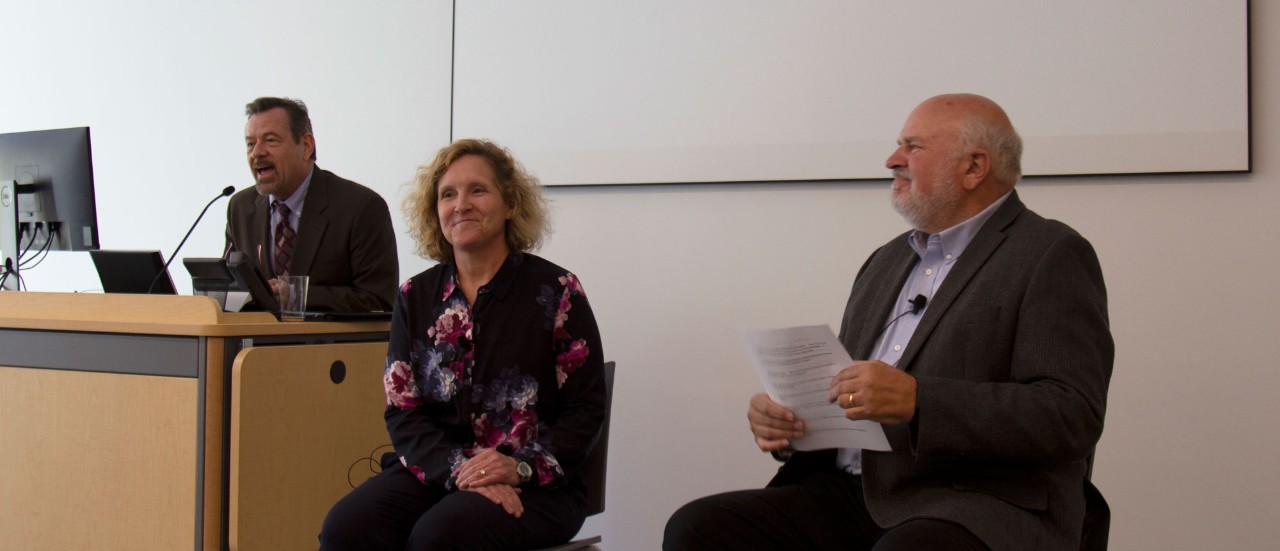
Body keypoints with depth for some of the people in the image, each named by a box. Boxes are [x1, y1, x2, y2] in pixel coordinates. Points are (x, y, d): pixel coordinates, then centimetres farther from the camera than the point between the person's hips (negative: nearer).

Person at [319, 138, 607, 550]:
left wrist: (521, 466, -17)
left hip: (534, 486, -3)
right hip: (434, 470, 3)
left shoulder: (556, 292, 0)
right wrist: (458, 469, -13)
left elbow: (586, 410, -1)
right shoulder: (415, 297, 11)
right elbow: (403, 412, 5)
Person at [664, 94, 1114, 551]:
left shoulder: (1053, 257, -2)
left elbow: (1071, 415, -14)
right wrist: (784, 419, 2)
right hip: (850, 494, 7)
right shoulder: (887, 261, 21)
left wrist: (917, 401, -24)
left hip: (981, 512, -7)